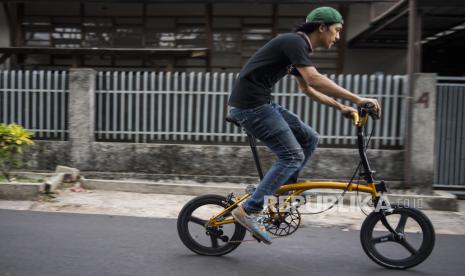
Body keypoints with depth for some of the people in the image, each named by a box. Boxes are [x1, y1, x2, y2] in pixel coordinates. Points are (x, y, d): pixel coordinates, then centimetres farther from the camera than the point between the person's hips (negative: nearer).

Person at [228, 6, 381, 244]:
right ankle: (249, 210, -6)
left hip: (261, 103, 9)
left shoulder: (298, 47, 18)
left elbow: (308, 89, 26)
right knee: (292, 156, -9)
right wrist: (358, 100, -24)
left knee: (309, 138, 9)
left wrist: (341, 107, 22)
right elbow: (315, 80, -26)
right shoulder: (294, 41, -12)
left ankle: (284, 187, 18)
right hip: (250, 104, -9)